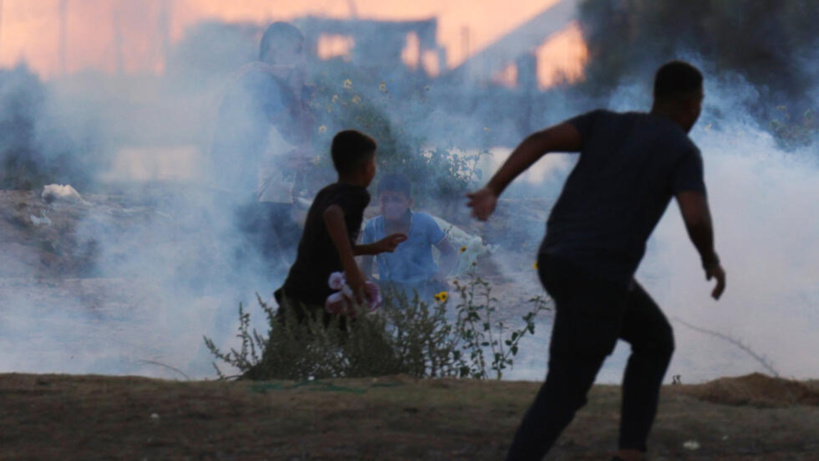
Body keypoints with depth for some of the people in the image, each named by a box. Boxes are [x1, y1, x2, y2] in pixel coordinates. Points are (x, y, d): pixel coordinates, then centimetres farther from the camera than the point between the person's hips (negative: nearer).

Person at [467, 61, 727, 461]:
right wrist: (711, 261, 2)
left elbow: (540, 141, -2)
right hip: (598, 276, -8)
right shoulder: (683, 151, -2)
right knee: (563, 393, 0)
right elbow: (696, 219, -18)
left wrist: (491, 192, -8)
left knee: (655, 339, 24)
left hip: (558, 263, 8)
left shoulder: (606, 123, 14)